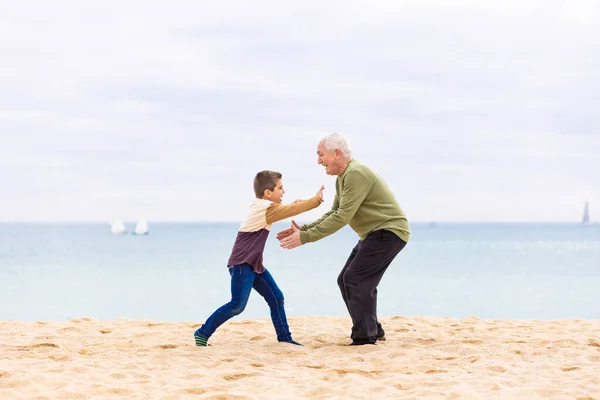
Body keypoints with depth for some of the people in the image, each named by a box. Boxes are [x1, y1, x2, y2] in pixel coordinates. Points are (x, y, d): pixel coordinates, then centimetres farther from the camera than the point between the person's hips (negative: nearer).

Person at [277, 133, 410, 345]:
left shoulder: (356, 174, -22)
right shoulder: (343, 178, 12)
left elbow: (342, 218, -25)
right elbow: (334, 213, 14)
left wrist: (305, 237, -23)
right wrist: (304, 229, 1)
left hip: (390, 231, -10)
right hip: (374, 234, 10)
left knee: (355, 280, -14)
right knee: (346, 280, 9)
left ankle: (365, 338, -8)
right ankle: (373, 331, 18)